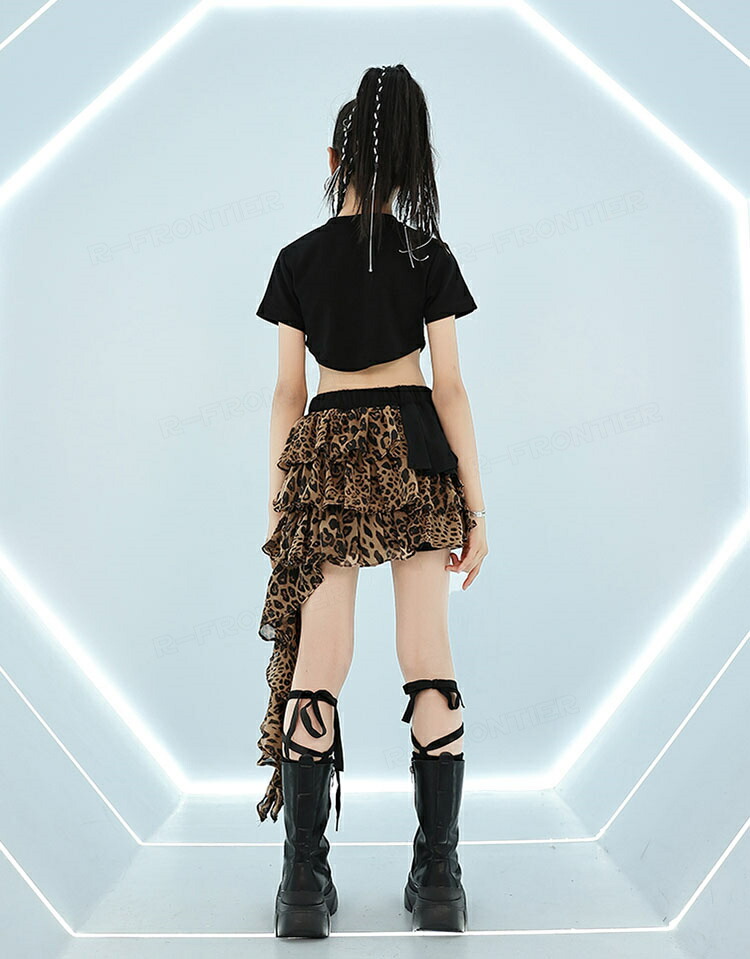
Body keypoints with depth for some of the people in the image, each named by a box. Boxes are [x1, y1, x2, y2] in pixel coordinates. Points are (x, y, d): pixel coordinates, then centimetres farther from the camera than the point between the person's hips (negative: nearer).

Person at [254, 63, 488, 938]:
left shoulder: (298, 259, 6)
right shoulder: (429, 256, 4)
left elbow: (288, 390, 4)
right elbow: (450, 387, -1)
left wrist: (275, 500, 10)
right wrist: (476, 505, 2)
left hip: (328, 453, 1)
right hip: (416, 450, 0)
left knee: (318, 661, 1)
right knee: (428, 654, 2)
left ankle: (304, 884, 3)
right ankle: (438, 879, 8)